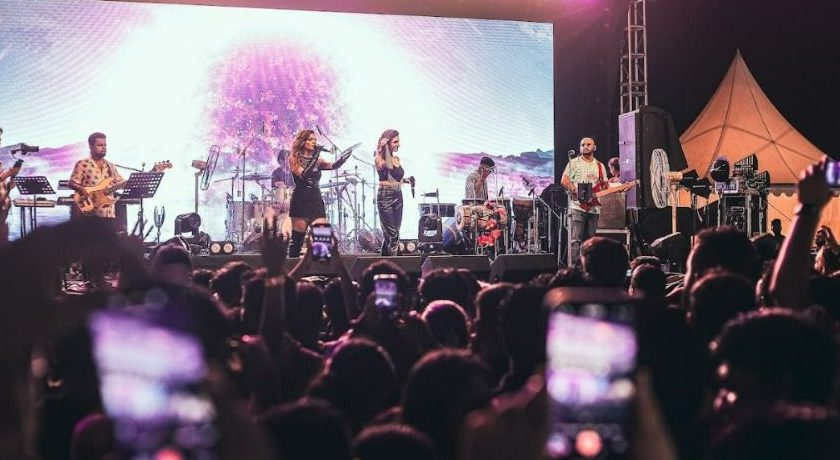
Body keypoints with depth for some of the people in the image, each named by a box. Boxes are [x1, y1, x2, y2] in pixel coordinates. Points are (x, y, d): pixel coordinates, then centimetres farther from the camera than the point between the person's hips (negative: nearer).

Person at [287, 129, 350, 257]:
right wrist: (315, 156, -17)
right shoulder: (293, 159, 1)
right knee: (297, 239, -1)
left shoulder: (318, 161, 14)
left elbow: (334, 166, -2)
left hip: (316, 200, 4)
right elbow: (304, 174, -16)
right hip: (300, 201, -4)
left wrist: (346, 156, -20)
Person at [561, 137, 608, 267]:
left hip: (594, 208, 4)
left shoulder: (600, 166, 18)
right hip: (577, 206, -4)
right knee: (575, 240, -13)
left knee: (589, 241, 5)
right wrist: (576, 191, -14)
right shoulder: (574, 163, 8)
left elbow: (605, 186, 18)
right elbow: (564, 181, 0)